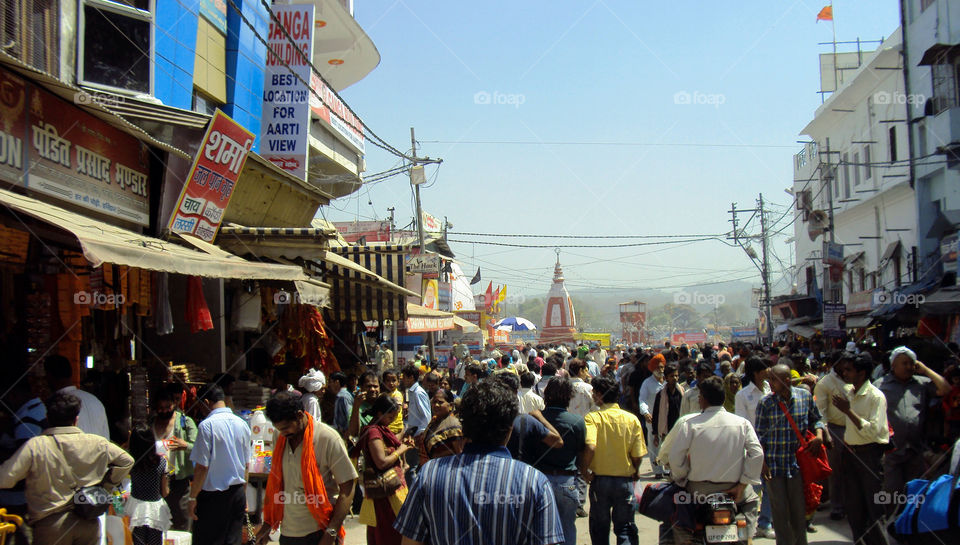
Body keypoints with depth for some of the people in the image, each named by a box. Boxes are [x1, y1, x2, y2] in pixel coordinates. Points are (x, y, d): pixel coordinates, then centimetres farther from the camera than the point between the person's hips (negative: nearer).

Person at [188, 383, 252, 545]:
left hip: (213, 496, -6)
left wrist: (193, 498, -6)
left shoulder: (207, 425, -13)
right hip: (237, 493, 6)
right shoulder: (242, 424, 5)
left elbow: (202, 467, -15)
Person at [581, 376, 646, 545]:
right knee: (625, 528, 11)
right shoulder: (632, 419, -3)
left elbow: (590, 448, -26)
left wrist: (584, 471, -10)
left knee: (599, 529, 16)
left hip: (600, 479, -1)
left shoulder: (592, 418, -11)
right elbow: (638, 456, -3)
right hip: (625, 480, 1)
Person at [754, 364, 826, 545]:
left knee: (799, 507, 8)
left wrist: (819, 435, -6)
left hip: (797, 462, 1)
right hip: (774, 463, -1)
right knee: (779, 509, 5)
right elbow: (759, 435, -1)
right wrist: (762, 461, -9)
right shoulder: (766, 403, -6)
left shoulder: (805, 396, -2)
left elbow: (815, 420, 14)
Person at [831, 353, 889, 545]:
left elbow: (873, 431, -23)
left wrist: (848, 411, -25)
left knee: (873, 507, -1)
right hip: (850, 453, 7)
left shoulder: (875, 396, -14)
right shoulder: (849, 393, 9)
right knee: (853, 507, 13)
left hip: (869, 454, -7)